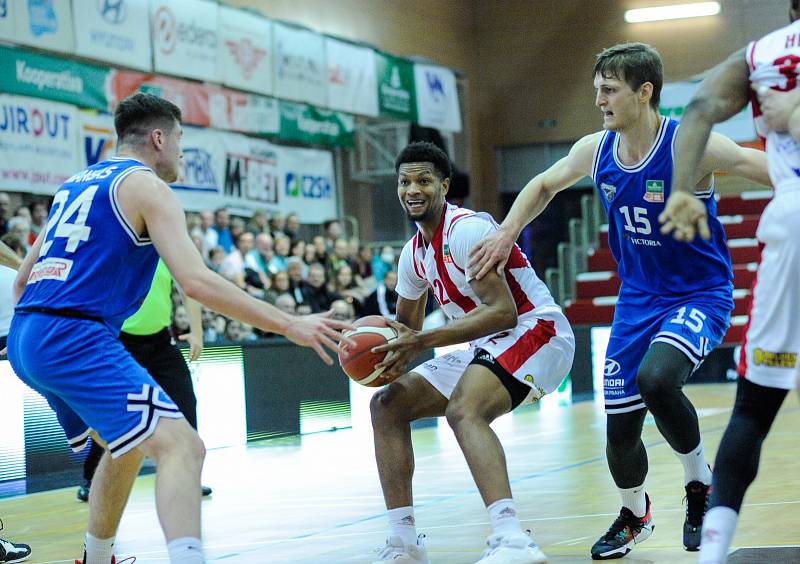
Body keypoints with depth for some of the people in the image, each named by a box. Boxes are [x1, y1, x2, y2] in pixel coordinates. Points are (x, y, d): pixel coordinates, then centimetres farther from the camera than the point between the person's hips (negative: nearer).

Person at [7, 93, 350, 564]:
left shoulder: (75, 184, 22)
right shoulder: (147, 187, -2)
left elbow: (23, 280, 26)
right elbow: (196, 281, -15)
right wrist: (289, 325, -15)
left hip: (26, 338, 9)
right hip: (78, 339, -9)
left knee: (128, 446, 28)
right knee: (180, 446, -18)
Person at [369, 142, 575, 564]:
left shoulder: (466, 230, -19)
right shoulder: (414, 253, 9)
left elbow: (503, 312, -27)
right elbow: (407, 324, 22)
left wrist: (422, 341, -29)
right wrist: (395, 350, -3)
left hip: (535, 330, -10)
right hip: (486, 347, 10)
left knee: (463, 410, -36)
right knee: (387, 404, 5)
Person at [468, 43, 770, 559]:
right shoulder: (596, 151, -3)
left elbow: (759, 165, -30)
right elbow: (544, 186, 16)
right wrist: (507, 234, 6)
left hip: (701, 294, -5)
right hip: (639, 299, 6)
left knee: (656, 378, -34)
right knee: (620, 429, 4)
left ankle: (700, 481, -7)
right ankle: (635, 516, 36)